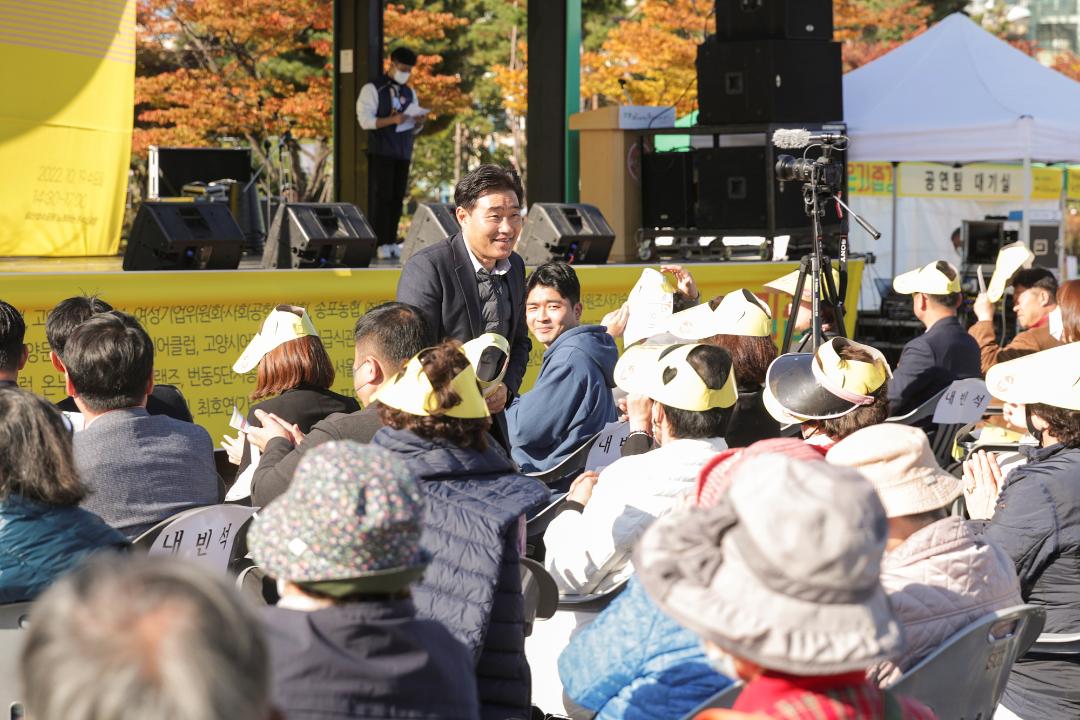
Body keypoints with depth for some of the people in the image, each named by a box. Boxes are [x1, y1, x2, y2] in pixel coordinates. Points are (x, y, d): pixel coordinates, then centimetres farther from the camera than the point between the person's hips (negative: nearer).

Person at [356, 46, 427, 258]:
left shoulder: (409, 92, 16)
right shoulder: (373, 89, -2)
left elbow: (413, 128, 19)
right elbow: (365, 120, -11)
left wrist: (418, 121, -5)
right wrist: (392, 120, -23)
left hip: (403, 152, 5)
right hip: (381, 152, -5)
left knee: (398, 197, 2)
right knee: (382, 196, -7)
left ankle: (392, 241, 4)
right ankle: (381, 244, -7)